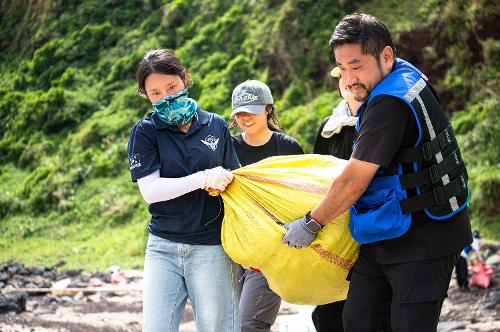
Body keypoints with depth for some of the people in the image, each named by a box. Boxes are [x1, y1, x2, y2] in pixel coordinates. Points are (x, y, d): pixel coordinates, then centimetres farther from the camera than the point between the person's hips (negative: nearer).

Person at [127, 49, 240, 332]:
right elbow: (150, 190, -9)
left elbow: (233, 179, 15)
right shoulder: (145, 132, 2)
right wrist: (203, 178, -18)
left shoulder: (216, 125, 6)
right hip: (164, 247, 0)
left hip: (212, 247, 0)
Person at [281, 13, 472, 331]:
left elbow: (354, 182, -20)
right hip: (385, 237, 10)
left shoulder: (390, 103, -23)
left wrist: (311, 224, -7)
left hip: (423, 239, -10)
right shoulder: (405, 76, 8)